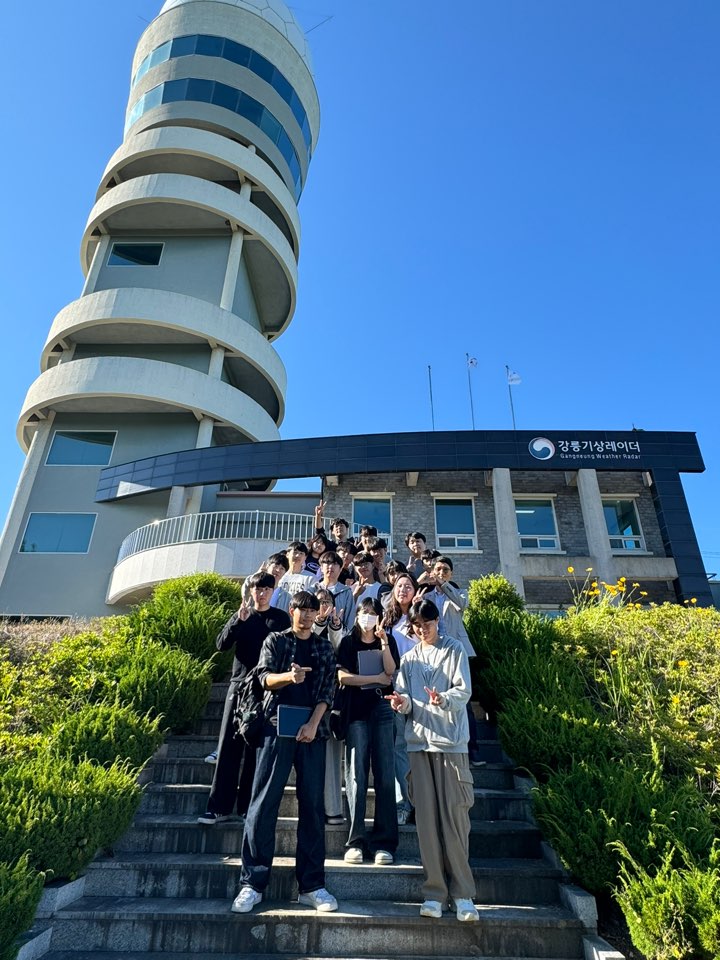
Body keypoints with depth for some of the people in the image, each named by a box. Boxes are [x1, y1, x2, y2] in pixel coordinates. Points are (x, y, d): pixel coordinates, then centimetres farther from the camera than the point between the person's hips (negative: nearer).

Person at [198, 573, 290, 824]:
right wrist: (239, 621, -16)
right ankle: (219, 807, 8)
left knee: (257, 749, 4)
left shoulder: (281, 617, 5)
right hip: (240, 685, 1)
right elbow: (221, 644, -1)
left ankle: (248, 807, 14)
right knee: (229, 746, 1)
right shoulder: (241, 615, 8)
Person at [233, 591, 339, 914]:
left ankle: (311, 885, 14)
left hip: (312, 731, 2)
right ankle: (252, 883, 10)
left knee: (312, 805, 5)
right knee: (263, 803, -1)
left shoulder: (325, 648, 12)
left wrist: (313, 724, -11)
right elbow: (264, 677, -6)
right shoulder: (275, 640, 7)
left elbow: (327, 690, 4)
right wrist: (289, 676, -27)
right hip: (276, 727, -2)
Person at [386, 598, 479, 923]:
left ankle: (462, 893, 11)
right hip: (419, 741, 3)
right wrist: (403, 703, -12)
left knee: (454, 816, -2)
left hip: (450, 740, -3)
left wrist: (444, 698, -25)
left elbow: (464, 690, -6)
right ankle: (434, 892, 14)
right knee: (426, 817, 4)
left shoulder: (454, 649, 3)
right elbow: (404, 697, 11)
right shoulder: (409, 657, 13)